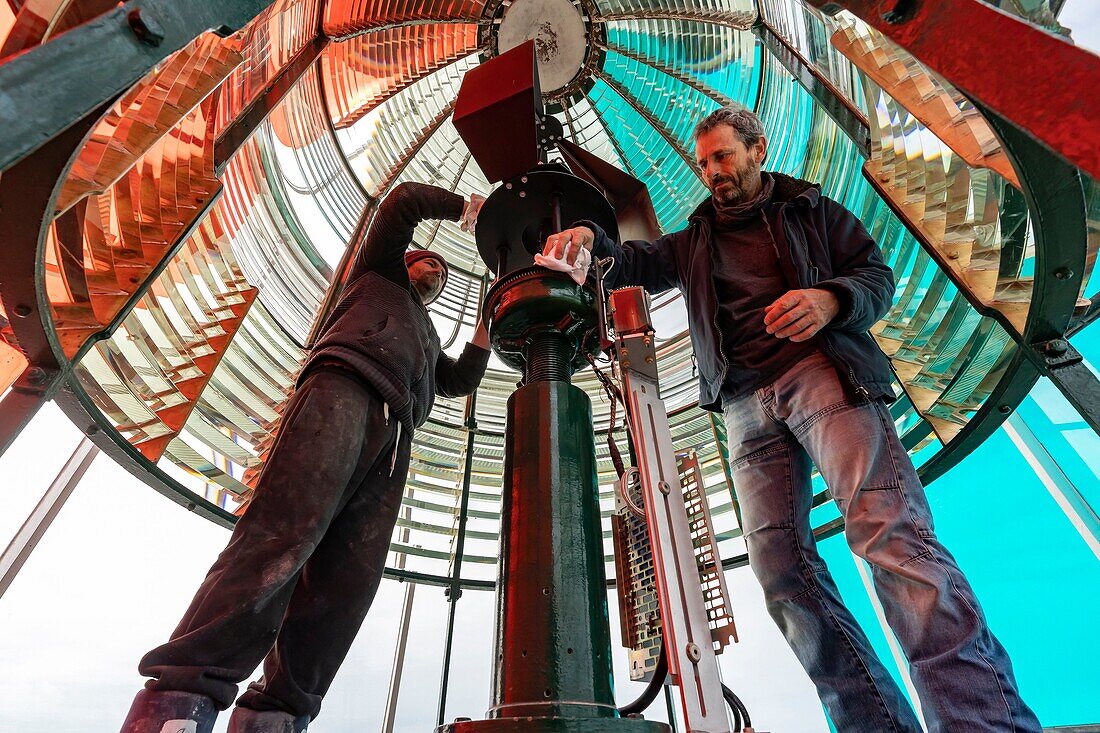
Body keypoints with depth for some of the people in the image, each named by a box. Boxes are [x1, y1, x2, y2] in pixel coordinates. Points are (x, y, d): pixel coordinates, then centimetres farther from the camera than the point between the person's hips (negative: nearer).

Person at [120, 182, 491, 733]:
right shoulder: (381, 273, 32)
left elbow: (463, 381, 35)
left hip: (391, 440, 6)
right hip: (344, 391, -6)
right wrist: (468, 208, 35)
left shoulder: (426, 341, 45)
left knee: (349, 581, -13)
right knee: (285, 533, -26)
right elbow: (404, 199, 24)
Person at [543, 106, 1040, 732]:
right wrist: (591, 239, -9)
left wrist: (831, 299, -11)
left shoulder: (811, 209, 21)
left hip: (823, 373, -3)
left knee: (888, 530, -23)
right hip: (747, 405, 3)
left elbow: (877, 274, 13)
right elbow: (631, 265, 13)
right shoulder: (694, 242, 29)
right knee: (780, 563, -8)